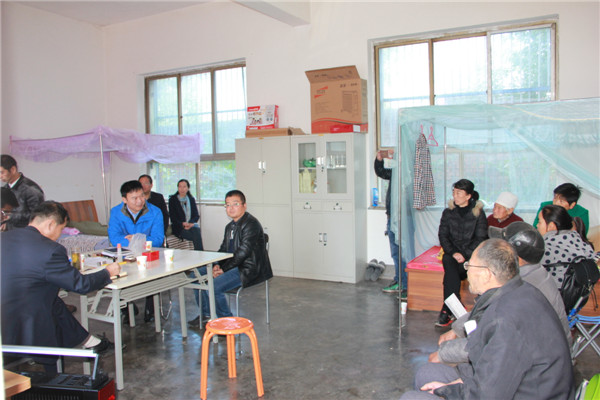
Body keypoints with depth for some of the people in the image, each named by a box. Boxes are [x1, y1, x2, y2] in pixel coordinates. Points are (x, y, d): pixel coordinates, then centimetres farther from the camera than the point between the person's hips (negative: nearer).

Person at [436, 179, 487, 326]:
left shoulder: (478, 213, 2)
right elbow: (443, 235, 4)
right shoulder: (448, 212, 9)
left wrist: (465, 255, -16)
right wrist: (453, 252, -13)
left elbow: (480, 239, -2)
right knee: (448, 262, -33)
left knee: (450, 270, -31)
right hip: (452, 252, 2)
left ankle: (447, 311, -25)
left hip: (471, 254, -2)